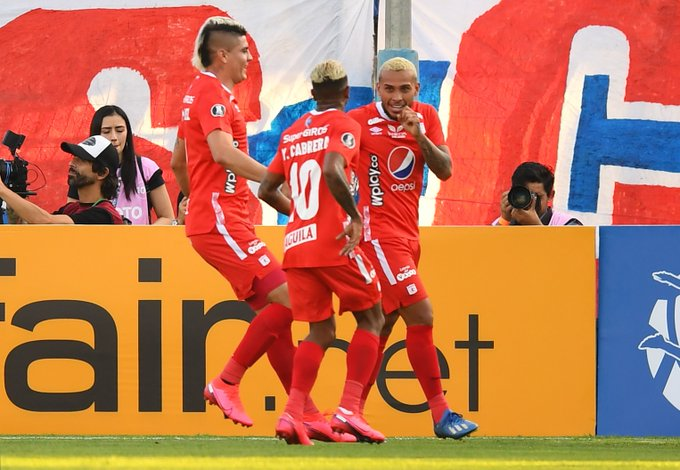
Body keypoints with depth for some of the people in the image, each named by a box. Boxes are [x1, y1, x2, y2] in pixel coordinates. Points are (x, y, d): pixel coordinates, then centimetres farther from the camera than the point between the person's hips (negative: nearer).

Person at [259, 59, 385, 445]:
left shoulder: (292, 133, 17)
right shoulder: (343, 125, -3)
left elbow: (266, 190, 17)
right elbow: (332, 170, -23)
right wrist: (354, 215, -16)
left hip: (296, 241, 6)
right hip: (333, 241, -6)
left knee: (320, 331, 12)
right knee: (371, 317, 9)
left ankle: (292, 414, -6)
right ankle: (349, 409, -5)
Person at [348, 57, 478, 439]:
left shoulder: (426, 117, 7)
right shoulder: (360, 121, -7)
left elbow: (445, 171, -1)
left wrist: (418, 134, -15)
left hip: (409, 235, 7)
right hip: (379, 232, -7)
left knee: (381, 329, 9)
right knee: (421, 314, -15)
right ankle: (440, 413, -13)